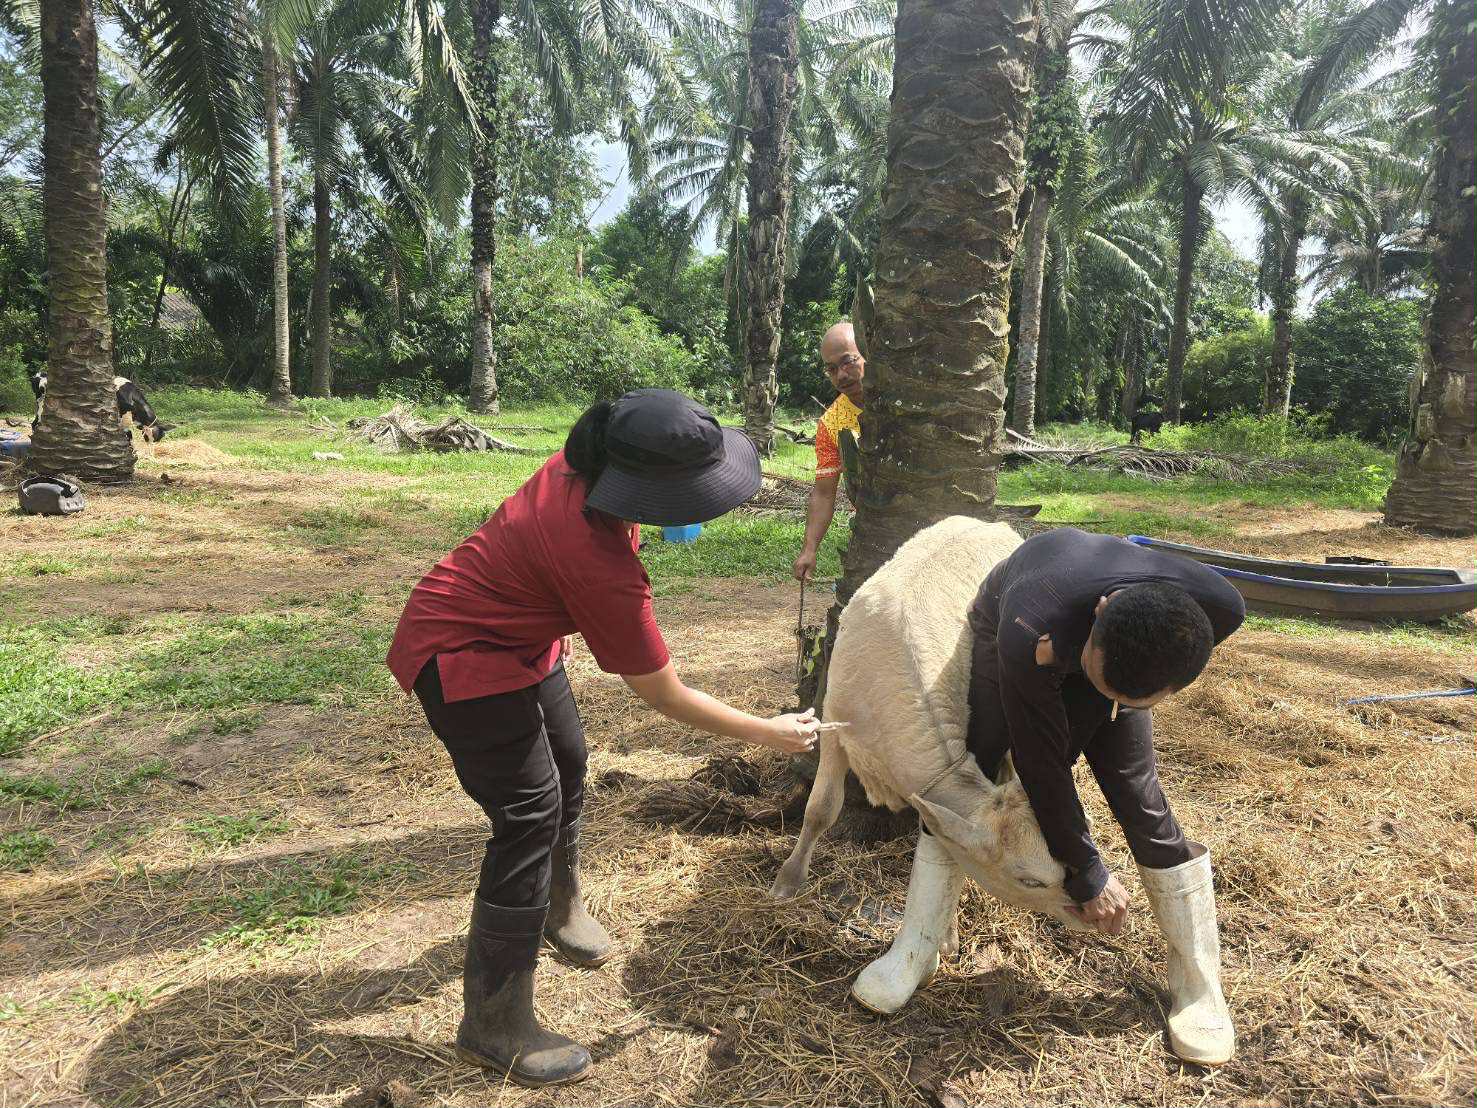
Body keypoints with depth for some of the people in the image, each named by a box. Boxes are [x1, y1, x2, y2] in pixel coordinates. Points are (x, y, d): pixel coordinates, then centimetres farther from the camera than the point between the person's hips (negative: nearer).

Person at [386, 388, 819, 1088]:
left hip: (515, 631, 10)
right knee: (530, 812, -10)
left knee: (567, 763, 20)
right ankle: (494, 1029, 3)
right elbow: (665, 696, -24)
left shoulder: (582, 468, -15)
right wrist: (768, 734, -16)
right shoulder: (602, 567, -36)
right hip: (460, 656, -9)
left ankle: (558, 909, 47)